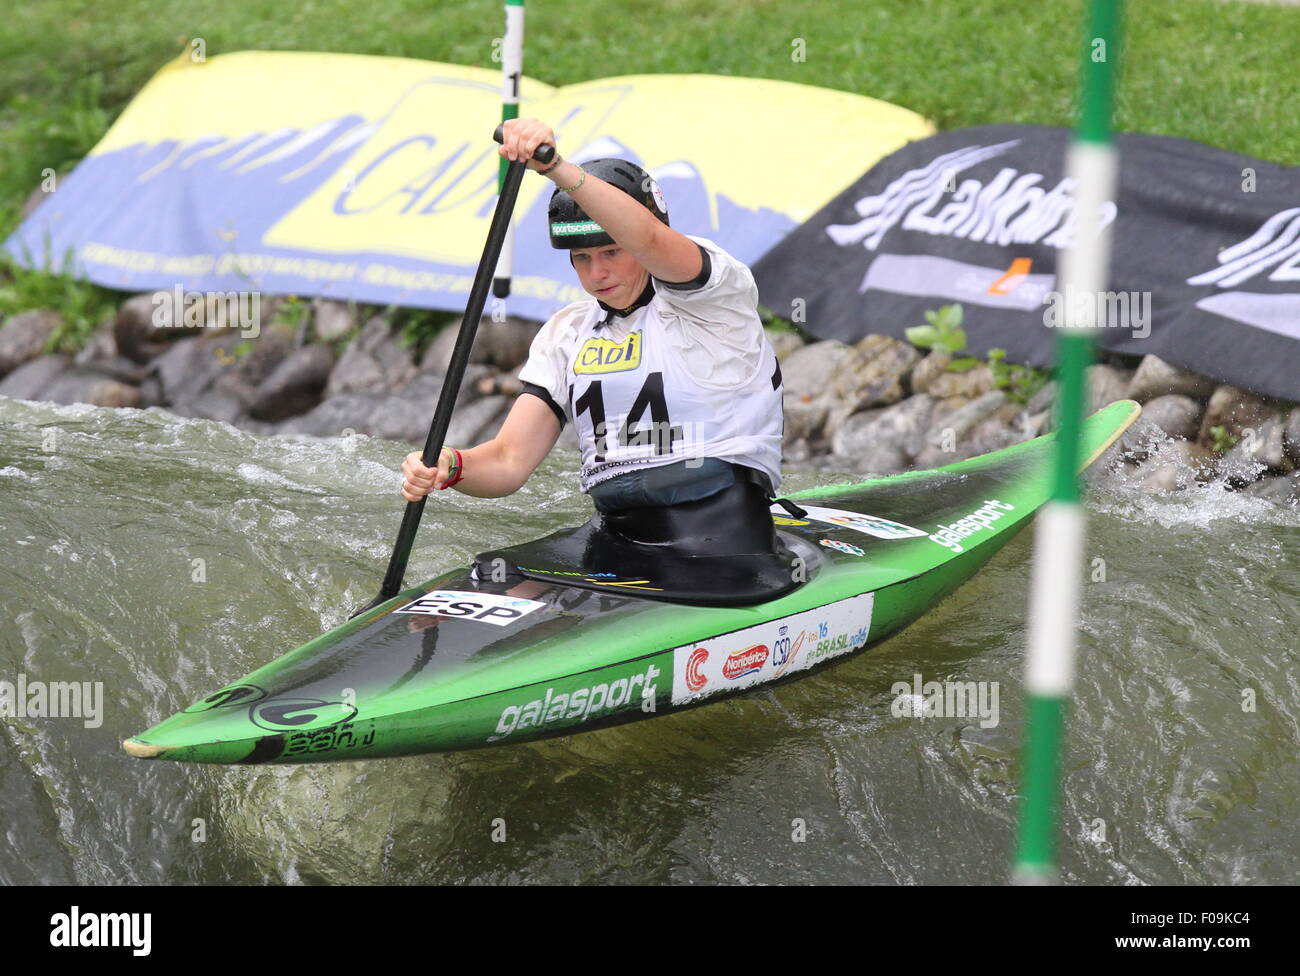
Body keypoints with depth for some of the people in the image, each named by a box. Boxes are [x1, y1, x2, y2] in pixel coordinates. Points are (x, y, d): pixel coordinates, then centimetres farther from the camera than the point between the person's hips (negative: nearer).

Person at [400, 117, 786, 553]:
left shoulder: (715, 290, 1)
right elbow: (510, 461, 8)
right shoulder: (566, 333, 16)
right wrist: (451, 466, -16)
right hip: (616, 532, 5)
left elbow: (646, 238, -23)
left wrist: (555, 166, -37)